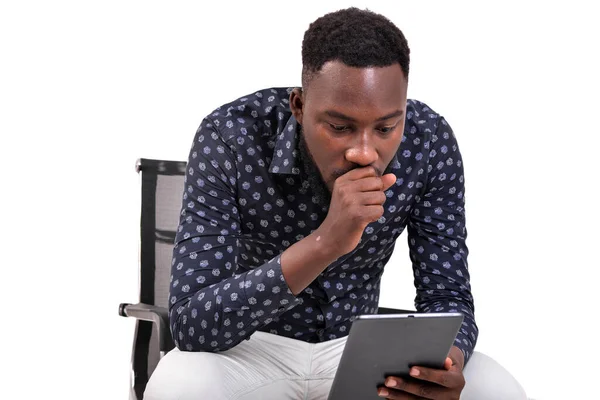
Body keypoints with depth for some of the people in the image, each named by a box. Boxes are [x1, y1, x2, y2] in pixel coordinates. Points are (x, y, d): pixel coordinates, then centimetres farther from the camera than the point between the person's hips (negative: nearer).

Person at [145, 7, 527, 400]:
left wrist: (445, 360, -35)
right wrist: (325, 243, -43)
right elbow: (191, 324, -31)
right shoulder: (230, 138, -26)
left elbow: (446, 296, -11)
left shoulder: (431, 142, -17)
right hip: (253, 347, -2)